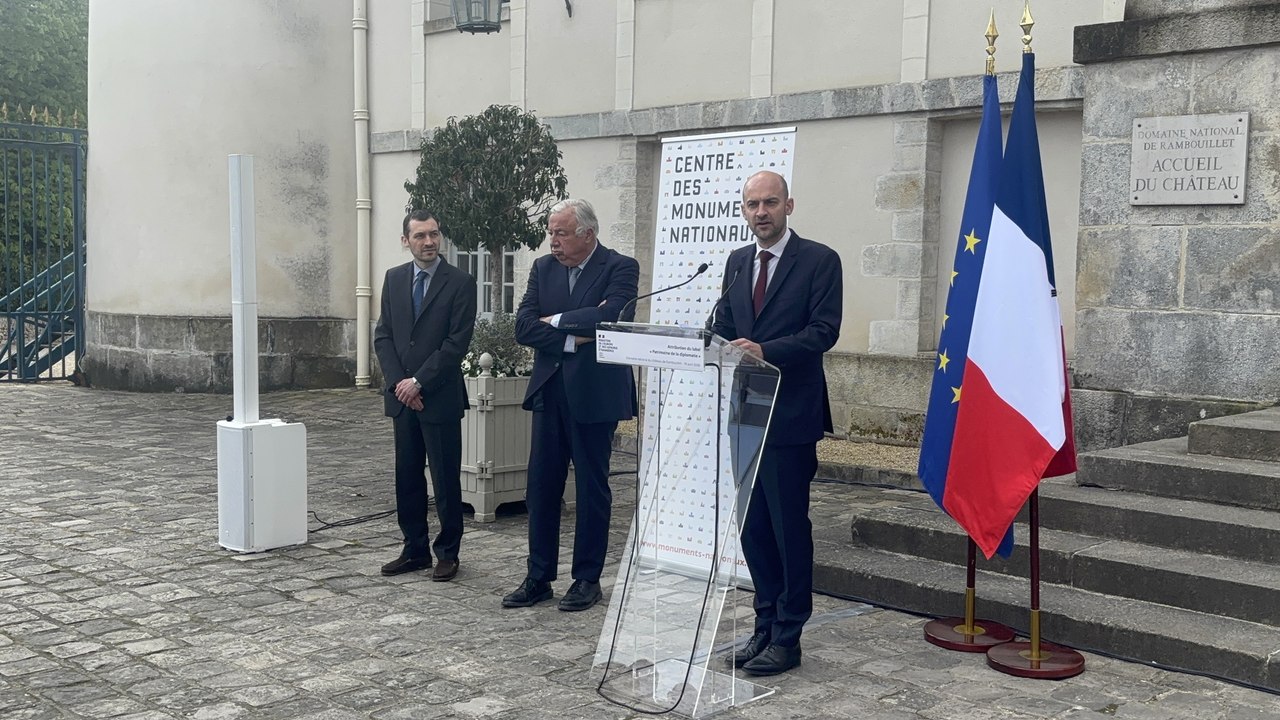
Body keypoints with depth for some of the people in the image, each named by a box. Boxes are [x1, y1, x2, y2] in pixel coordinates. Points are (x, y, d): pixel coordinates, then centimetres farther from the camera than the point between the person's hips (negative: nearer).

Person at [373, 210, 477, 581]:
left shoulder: (460, 283, -6)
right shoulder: (394, 278, 9)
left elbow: (457, 342, -11)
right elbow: (383, 335, 7)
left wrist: (419, 382, -13)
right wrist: (398, 383, -5)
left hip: (440, 397, -4)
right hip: (401, 396, 5)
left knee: (445, 480, 2)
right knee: (407, 477, 10)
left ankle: (447, 553, 14)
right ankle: (414, 550, 21)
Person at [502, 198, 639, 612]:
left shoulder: (620, 268, -7)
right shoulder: (543, 268, 8)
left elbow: (609, 316, -24)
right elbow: (524, 327, -2)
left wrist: (556, 321, -12)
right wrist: (573, 338, -14)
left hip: (595, 394, -5)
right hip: (549, 391, 5)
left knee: (592, 488, 6)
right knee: (541, 486, 7)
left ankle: (587, 579, 17)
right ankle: (538, 578, 18)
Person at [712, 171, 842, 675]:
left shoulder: (819, 260, -4)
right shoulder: (736, 262, 15)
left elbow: (824, 330, -13)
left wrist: (766, 351, -24)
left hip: (790, 416, -6)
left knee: (789, 527, 0)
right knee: (753, 527, 11)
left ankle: (787, 638, 10)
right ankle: (765, 627, 23)